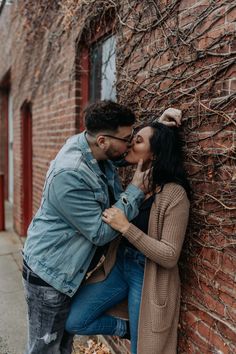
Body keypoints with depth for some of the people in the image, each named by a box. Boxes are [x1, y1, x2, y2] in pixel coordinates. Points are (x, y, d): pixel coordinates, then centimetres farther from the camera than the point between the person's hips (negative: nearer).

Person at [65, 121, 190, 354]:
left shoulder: (174, 194, -20)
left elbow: (170, 256, -22)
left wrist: (126, 227, -27)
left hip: (148, 277, -6)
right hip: (118, 266, 6)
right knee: (73, 321, 1)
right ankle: (125, 326, 20)